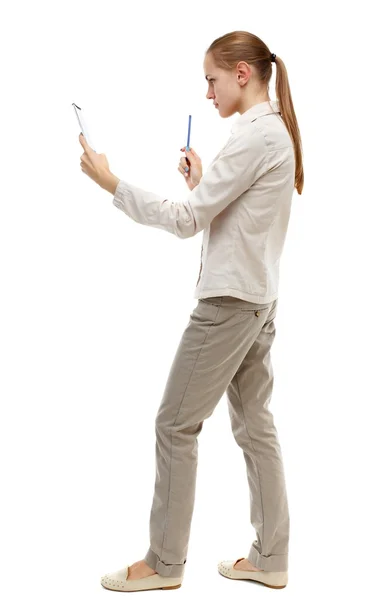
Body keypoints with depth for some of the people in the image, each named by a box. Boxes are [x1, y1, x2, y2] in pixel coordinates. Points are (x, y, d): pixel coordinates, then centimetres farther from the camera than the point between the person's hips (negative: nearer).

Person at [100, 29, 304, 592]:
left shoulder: (254, 136, -16)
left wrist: (113, 183, -14)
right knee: (255, 423, 12)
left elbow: (188, 220, -18)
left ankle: (165, 562, 11)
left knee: (176, 424, -1)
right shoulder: (279, 132, 14)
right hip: (258, 298, 10)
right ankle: (271, 558, 20)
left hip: (230, 300, -10)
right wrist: (202, 181, 8)